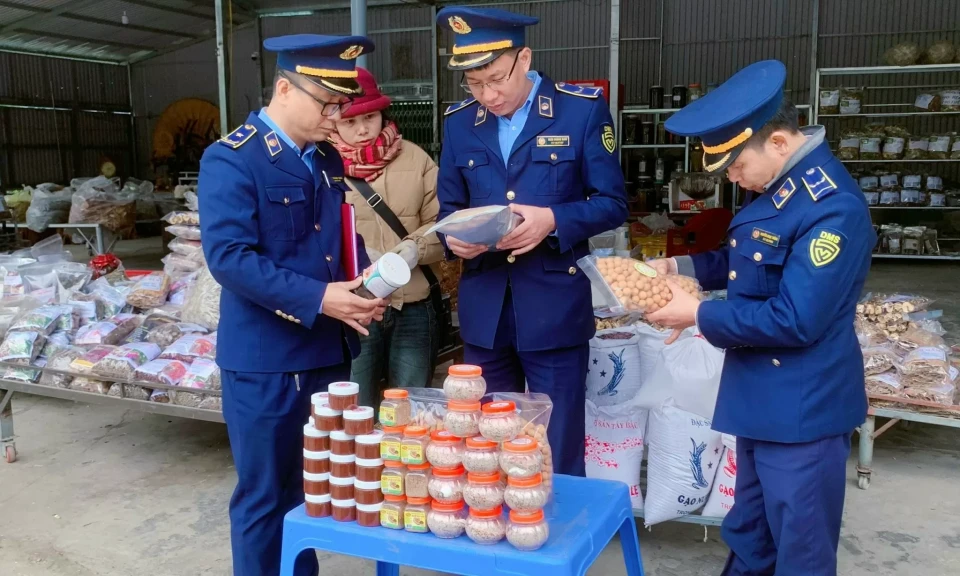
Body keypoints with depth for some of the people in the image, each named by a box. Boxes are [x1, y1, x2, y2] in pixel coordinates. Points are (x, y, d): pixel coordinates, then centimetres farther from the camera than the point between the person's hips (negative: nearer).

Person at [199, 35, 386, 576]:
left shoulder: (327, 159, 10)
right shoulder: (231, 159, -13)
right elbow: (229, 257, -21)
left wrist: (362, 284, -2)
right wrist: (318, 298, -27)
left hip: (328, 352, 7)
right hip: (266, 360, -7)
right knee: (265, 497, 8)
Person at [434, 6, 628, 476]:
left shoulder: (582, 109, -4)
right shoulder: (459, 121, 7)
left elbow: (613, 204, -4)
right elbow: (449, 208, 12)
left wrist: (553, 220, -22)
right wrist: (454, 237, -11)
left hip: (554, 306, -3)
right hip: (483, 309, 4)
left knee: (557, 457, 7)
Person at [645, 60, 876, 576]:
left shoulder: (832, 208, -26)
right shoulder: (777, 185, 5)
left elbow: (795, 320, -27)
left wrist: (697, 315, -19)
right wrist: (678, 266, 3)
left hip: (801, 409, -9)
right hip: (761, 397, 9)